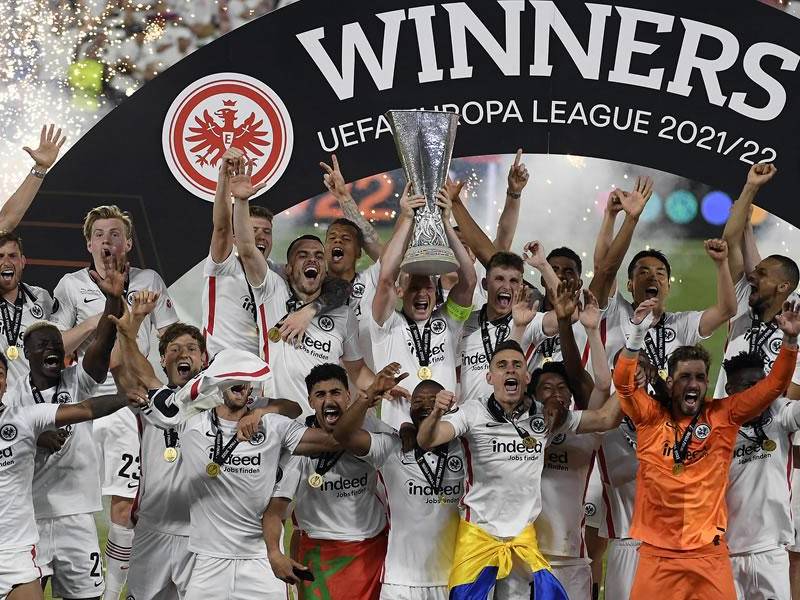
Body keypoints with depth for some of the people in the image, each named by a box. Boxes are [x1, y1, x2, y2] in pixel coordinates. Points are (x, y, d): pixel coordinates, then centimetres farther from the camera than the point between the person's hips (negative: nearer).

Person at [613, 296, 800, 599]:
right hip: (657, 552, -1)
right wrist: (638, 334, -25)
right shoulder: (651, 415, 2)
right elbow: (623, 382, -11)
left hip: (709, 552, 1)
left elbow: (773, 386, 2)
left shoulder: (724, 415, 4)